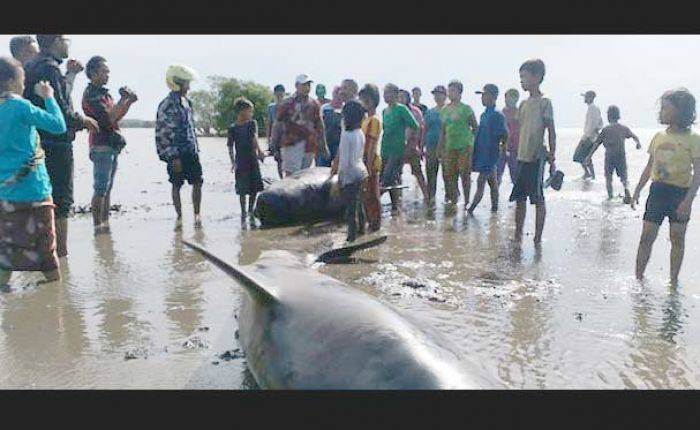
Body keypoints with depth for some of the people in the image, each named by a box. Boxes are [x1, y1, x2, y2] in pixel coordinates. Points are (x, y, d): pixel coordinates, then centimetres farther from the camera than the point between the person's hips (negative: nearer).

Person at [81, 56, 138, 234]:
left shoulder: (104, 92, 18)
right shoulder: (91, 94, -9)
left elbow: (117, 116, 19)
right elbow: (108, 117, -19)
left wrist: (129, 102, 6)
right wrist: (123, 99, -13)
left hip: (112, 146, 9)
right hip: (101, 146, -9)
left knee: (107, 188, 10)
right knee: (100, 189, -8)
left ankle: (105, 223, 15)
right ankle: (98, 226, -4)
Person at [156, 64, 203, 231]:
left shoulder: (186, 101, 12)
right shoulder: (167, 105, -12)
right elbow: (164, 133, -15)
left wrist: (196, 149, 16)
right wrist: (174, 157, -18)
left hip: (191, 151, 7)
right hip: (176, 153, -7)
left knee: (197, 183, 5)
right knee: (177, 186, 3)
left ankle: (197, 215, 12)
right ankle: (179, 217, 11)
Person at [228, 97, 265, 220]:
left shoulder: (252, 123, 3)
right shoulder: (233, 128, -2)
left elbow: (255, 137, -13)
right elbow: (230, 147, 0)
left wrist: (259, 151, -29)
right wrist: (233, 162, -12)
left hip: (253, 161, 2)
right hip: (241, 162, -2)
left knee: (254, 189, 7)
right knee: (242, 190, -2)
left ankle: (251, 210, 23)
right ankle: (243, 212, 10)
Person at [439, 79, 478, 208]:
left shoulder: (466, 109, -3)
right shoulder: (444, 110, 11)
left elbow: (475, 127, 1)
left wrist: (468, 139, -6)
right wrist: (441, 146, 13)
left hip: (464, 147, -5)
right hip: (450, 147, 5)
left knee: (465, 175, -3)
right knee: (450, 175, 5)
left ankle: (466, 202, 7)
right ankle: (453, 200, 16)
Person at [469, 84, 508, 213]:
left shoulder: (497, 115, -13)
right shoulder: (484, 114, 14)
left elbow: (505, 135, -14)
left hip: (489, 154, -9)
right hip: (482, 154, 9)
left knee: (481, 183, -9)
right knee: (492, 182, 12)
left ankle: (471, 209, -9)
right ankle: (494, 208, 18)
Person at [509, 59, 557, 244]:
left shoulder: (544, 102, -6)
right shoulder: (524, 104, 14)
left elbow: (551, 132, -8)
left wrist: (552, 159, -10)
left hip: (536, 158, -7)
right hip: (521, 157, 7)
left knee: (538, 199, -2)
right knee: (519, 198, 10)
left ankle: (538, 239, 5)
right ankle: (517, 235, 19)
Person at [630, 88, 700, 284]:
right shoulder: (659, 136, 8)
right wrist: (637, 192, 11)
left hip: (680, 193, -4)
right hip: (657, 191, 4)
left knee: (677, 239, 6)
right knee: (646, 237, 2)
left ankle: (673, 282, 17)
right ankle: (638, 279, 10)